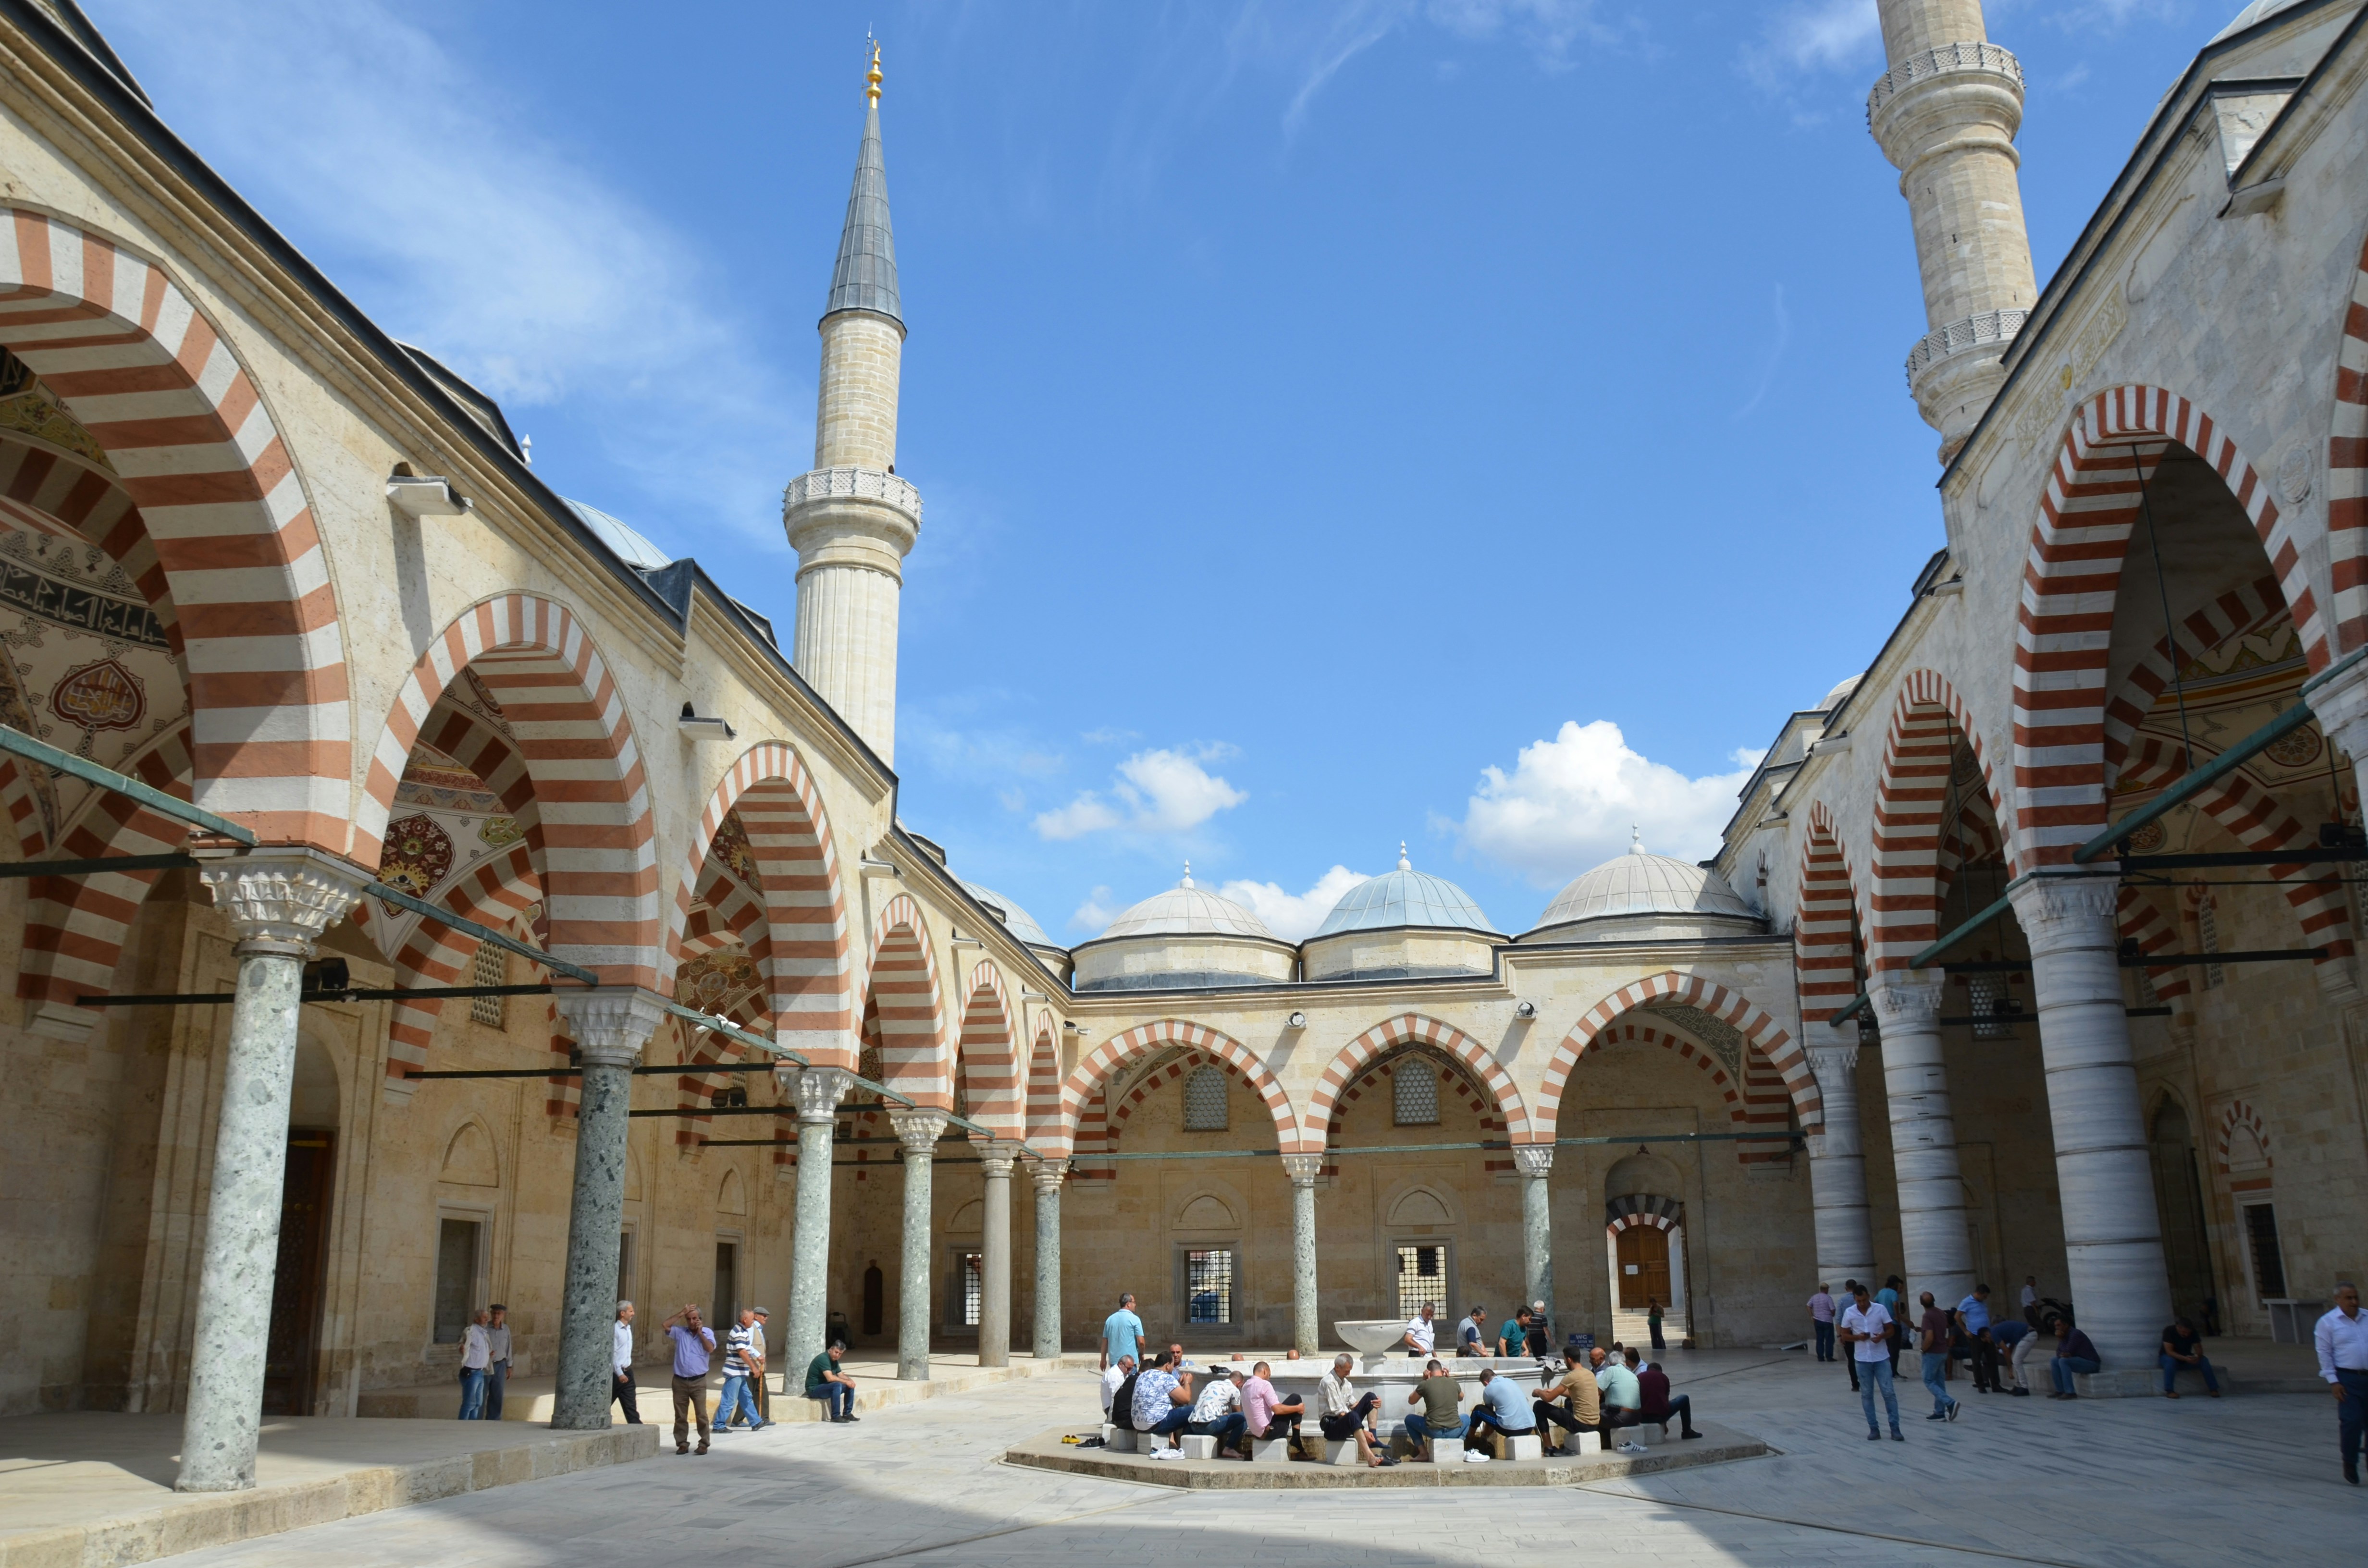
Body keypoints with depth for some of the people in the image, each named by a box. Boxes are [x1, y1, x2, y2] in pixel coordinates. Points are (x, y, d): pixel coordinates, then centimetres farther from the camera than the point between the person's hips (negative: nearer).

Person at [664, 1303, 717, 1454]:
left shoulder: (707, 1332, 4)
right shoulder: (680, 1332, 6)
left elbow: (711, 1349, -12)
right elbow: (666, 1325, -10)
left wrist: (700, 1332, -11)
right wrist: (683, 1313, -8)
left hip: (699, 1381, -2)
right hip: (680, 1381, 2)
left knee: (701, 1414, -4)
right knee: (680, 1416, 6)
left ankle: (703, 1444, 4)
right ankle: (682, 1444, 15)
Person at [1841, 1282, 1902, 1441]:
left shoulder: (1880, 1309, -6)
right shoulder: (1849, 1313, -3)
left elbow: (1890, 1330, 1)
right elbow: (1845, 1336, 4)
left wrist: (1881, 1337, -20)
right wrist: (1857, 1337, -16)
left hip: (1881, 1358, -1)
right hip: (1862, 1359, 1)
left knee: (1889, 1392, -3)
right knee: (1867, 1395, 4)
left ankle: (1895, 1429, 3)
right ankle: (1873, 1429, 11)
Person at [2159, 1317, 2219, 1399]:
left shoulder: (2193, 1332, -12)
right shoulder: (2169, 1331, -25)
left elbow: (2199, 1349, -13)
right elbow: (2169, 1351, -30)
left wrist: (2198, 1357, -36)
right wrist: (2185, 1359, -43)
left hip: (2187, 1358, 4)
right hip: (2170, 1357, -4)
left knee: (2204, 1360, -24)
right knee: (2171, 1361, -39)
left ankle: (2213, 1389, -21)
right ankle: (2169, 1391, -37)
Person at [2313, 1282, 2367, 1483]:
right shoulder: (2328, 1322, -1)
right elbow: (2324, 1354, -2)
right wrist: (2333, 1382, -8)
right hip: (2347, 1379, -4)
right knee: (2351, 1421, -7)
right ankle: (2350, 1464, 7)